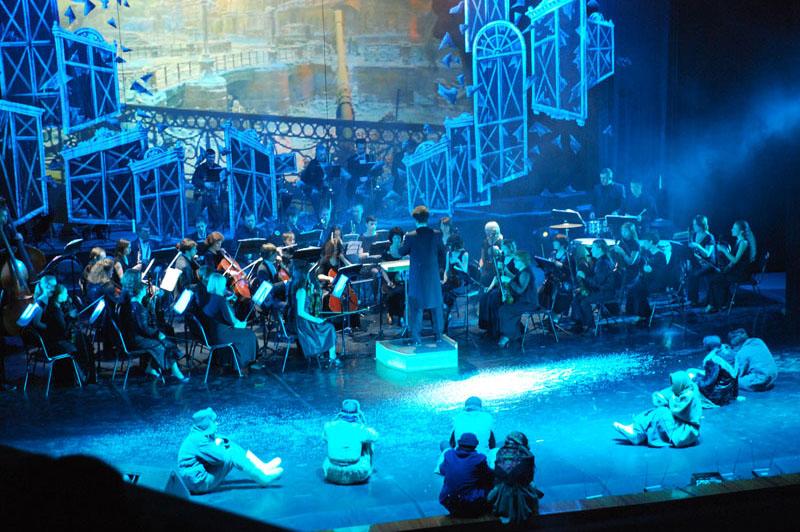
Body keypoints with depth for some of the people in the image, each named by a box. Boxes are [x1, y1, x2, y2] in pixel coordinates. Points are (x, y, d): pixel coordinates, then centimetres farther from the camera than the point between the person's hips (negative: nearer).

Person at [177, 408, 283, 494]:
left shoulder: (203, 435, 6)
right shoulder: (198, 440, -23)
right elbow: (221, 457, -25)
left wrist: (220, 442, -6)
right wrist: (218, 445, -5)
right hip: (199, 482, -10)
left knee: (232, 448, 4)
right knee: (231, 455, -18)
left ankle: (264, 468, 2)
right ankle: (264, 477, -12)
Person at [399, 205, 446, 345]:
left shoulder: (411, 236, -12)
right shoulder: (436, 235, -5)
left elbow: (401, 252, 2)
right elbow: (442, 256, 3)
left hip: (417, 277, -2)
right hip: (433, 276, 2)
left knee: (416, 307, 5)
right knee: (436, 305, 14)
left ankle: (417, 338, 5)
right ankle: (438, 335, 20)